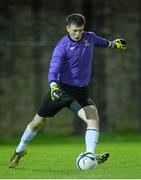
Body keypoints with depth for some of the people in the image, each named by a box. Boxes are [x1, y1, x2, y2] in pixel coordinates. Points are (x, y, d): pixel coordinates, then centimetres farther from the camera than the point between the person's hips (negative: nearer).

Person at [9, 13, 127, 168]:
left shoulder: (90, 37, -1)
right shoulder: (62, 46, -17)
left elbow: (100, 42, 26)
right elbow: (53, 70, -27)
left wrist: (112, 44, 38)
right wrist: (53, 86, -44)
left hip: (81, 91, 3)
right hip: (61, 89, -3)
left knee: (93, 117, -24)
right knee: (38, 122, 7)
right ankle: (20, 150, 32)